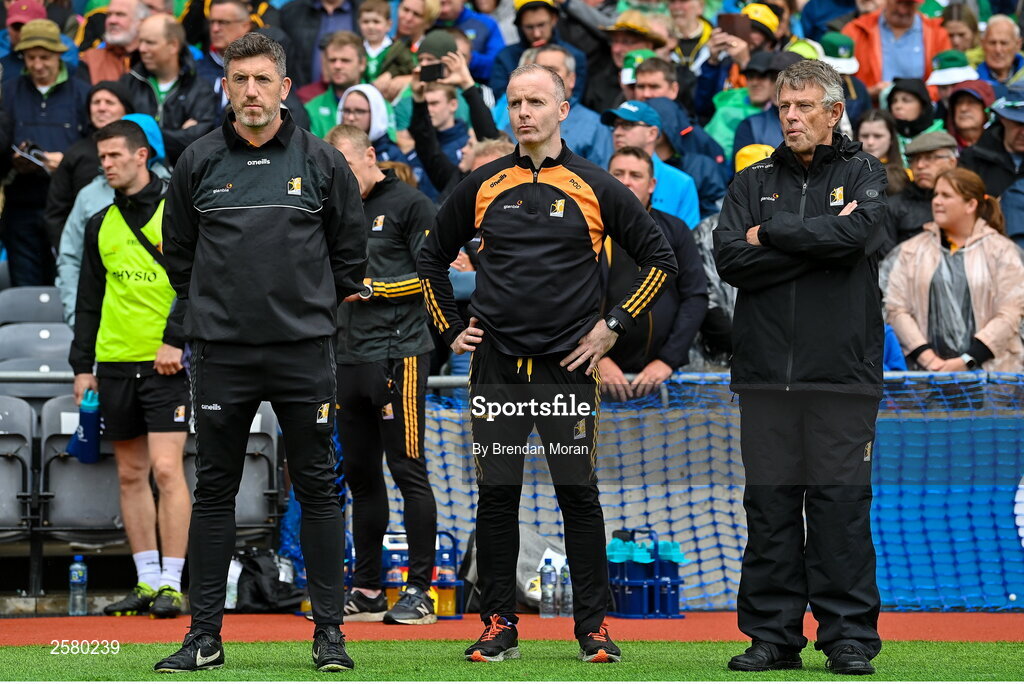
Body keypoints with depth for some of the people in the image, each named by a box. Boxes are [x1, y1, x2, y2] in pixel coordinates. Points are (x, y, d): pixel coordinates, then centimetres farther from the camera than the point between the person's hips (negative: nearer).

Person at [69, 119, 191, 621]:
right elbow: (89, 301, 18)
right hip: (115, 363, 6)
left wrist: (174, 339, -16)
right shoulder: (100, 225, 15)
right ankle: (147, 582, 11)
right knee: (130, 475, 7)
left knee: (166, 469, -12)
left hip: (165, 363, -6)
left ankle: (171, 584, -11)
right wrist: (82, 365, 12)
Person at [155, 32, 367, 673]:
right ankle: (205, 635, 8)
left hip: (304, 351, -1)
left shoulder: (322, 161, 2)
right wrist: (216, 305, 11)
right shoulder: (198, 162, 5)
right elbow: (177, 251, 15)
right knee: (214, 489, 4)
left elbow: (350, 247, 11)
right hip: (221, 354, 1)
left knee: (318, 487, 1)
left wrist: (311, 306, 10)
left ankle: (329, 631, 6)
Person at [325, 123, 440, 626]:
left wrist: (372, 287, -14)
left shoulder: (410, 204, -1)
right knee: (360, 474, 8)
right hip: (350, 358, 7)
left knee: (407, 469, -7)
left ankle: (420, 589, -6)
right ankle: (366, 590, 13)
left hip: (399, 353, -7)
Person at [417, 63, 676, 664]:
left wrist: (614, 326, 0)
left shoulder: (595, 187, 1)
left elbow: (660, 258, 6)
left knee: (579, 497, 0)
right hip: (496, 366, 2)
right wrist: (451, 327, 11)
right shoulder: (482, 186, 8)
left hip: (568, 366, -2)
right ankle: (499, 626, 9)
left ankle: (594, 626, 6)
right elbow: (433, 257, 21)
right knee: (496, 498, 3)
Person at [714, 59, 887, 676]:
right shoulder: (754, 181, 14)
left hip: (843, 371, -3)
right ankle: (773, 636, 9)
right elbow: (730, 258, -2)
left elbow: (856, 235, -14)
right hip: (765, 371, 3)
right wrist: (817, 239, -9)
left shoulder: (864, 174, 7)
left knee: (841, 504, -4)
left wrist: (770, 233, -4)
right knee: (770, 506, 3)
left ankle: (850, 637, 2)